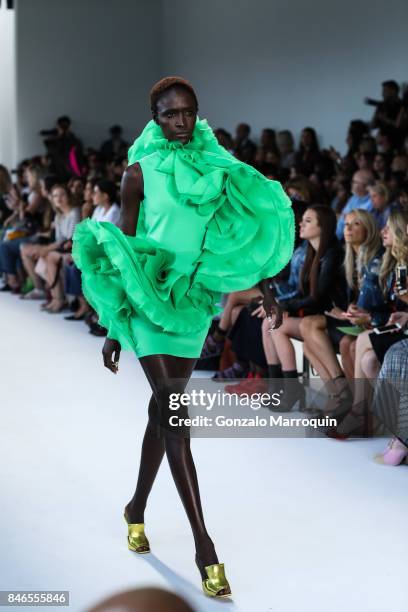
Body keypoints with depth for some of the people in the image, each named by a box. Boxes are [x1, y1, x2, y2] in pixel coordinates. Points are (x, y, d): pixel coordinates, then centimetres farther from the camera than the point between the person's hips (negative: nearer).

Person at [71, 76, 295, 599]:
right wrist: (115, 327, -5)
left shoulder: (215, 166, 7)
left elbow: (244, 235, 11)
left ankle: (137, 509, 33)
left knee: (164, 410, 14)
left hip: (194, 299, 4)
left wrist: (266, 290, 2)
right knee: (175, 417, -9)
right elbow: (121, 250, -2)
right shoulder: (141, 171, -4)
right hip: (150, 296, -4)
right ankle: (204, 546, -9)